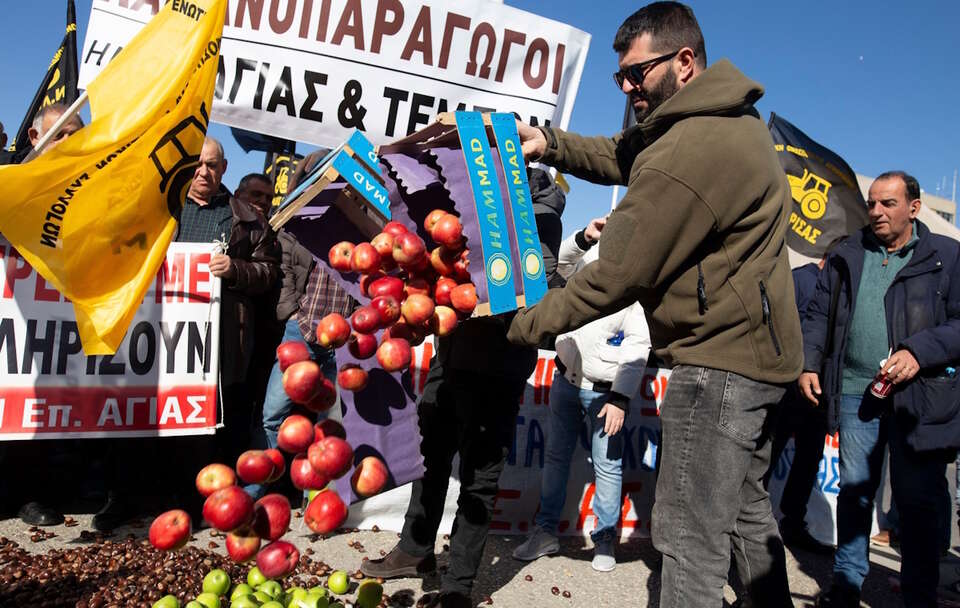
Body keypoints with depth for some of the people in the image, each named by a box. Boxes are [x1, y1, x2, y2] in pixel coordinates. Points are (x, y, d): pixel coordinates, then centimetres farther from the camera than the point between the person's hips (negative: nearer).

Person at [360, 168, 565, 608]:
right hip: (451, 353, 8)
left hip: (495, 364, -7)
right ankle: (415, 551, 37)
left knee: (480, 471, 3)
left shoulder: (538, 216, -9)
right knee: (431, 451, 18)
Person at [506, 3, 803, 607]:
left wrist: (525, 324, -10)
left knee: (691, 532, -2)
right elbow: (625, 155, 16)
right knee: (746, 506, 23)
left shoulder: (687, 154, -24)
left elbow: (617, 276, -20)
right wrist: (548, 143, 1)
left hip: (719, 361, -11)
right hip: (759, 350, 11)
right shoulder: (729, 115, 9)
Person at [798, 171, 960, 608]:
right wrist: (809, 364, 1)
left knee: (919, 501, 4)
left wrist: (920, 352, -18)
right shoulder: (846, 256, 11)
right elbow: (819, 314, 12)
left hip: (920, 396, -3)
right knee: (854, 491, 13)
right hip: (855, 392, 3)